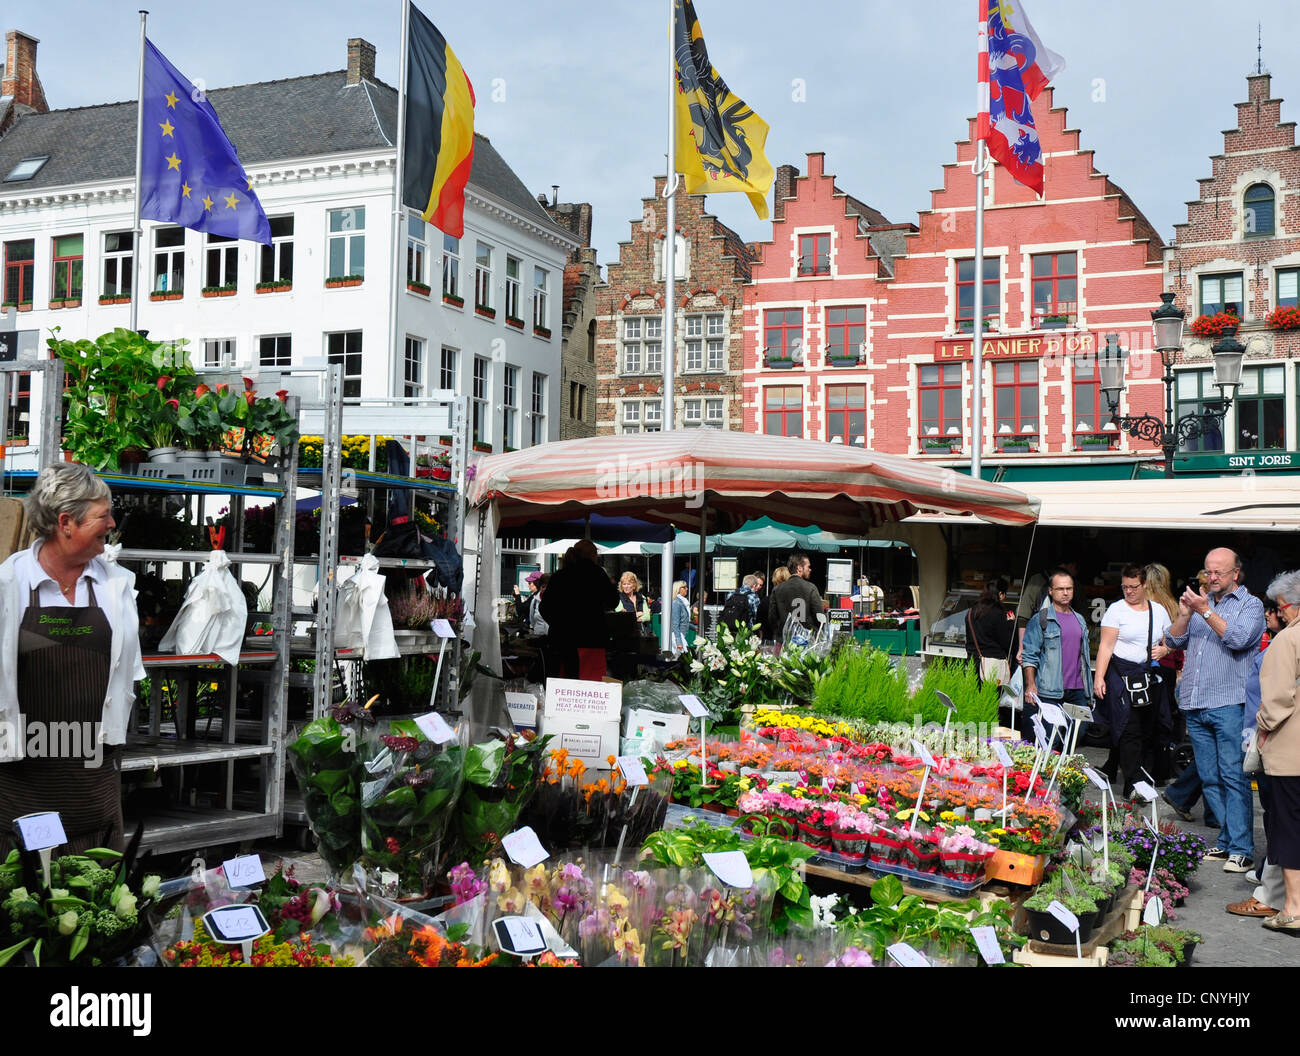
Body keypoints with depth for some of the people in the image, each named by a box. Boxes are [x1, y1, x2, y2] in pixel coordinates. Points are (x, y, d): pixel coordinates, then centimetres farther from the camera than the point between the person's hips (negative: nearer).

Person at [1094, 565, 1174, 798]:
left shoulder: (1159, 611, 13)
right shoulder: (1116, 609, 0)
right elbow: (1106, 646, -5)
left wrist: (1163, 650, -1)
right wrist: (1099, 677, -14)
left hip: (1150, 674, 5)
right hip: (1122, 673, -5)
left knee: (1148, 730, 4)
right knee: (1129, 730, -10)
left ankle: (1110, 769, 18)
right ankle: (1134, 784, -9)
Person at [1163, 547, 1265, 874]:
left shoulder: (1250, 604, 5)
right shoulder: (1200, 602, 20)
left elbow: (1238, 639, -13)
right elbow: (1173, 641, 14)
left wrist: (1205, 611, -14)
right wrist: (1184, 614, -2)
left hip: (1229, 704, -6)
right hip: (1195, 706, 6)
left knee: (1233, 777, -9)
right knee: (1209, 779, 7)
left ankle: (1241, 850, -7)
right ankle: (1226, 842, 14)